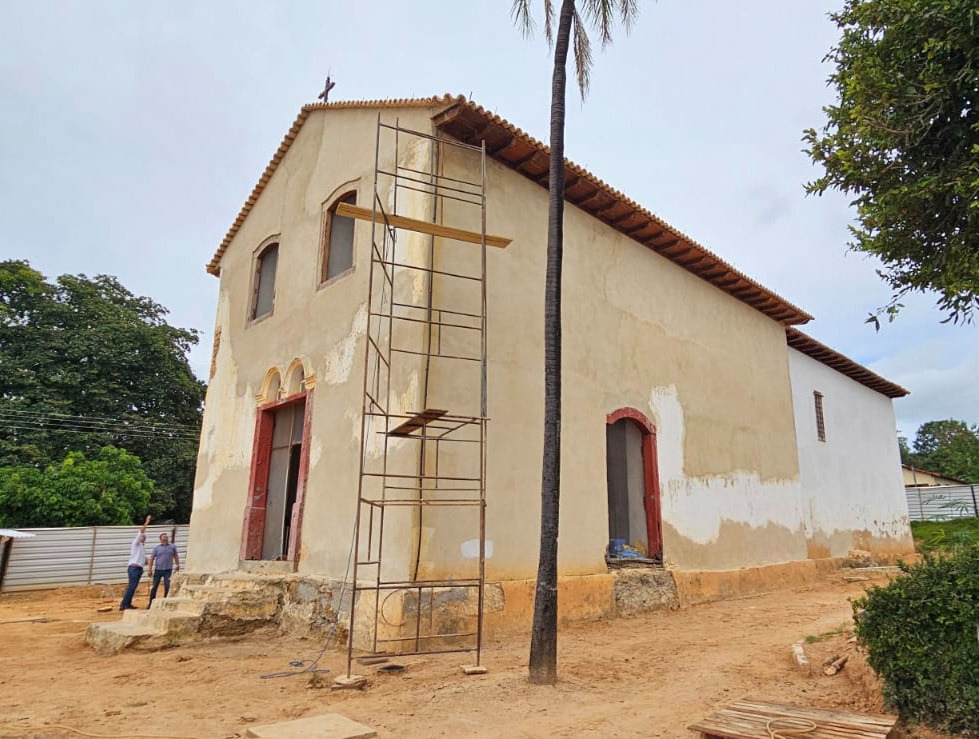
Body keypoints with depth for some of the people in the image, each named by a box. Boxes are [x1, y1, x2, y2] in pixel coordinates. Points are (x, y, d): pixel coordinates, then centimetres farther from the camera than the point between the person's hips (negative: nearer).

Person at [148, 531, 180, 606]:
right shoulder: (157, 548, 2)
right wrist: (150, 569, -4)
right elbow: (151, 558, 2)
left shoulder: (172, 547, 7)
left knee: (167, 586, -2)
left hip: (168, 570, 1)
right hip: (158, 570, -1)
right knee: (155, 586, 2)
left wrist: (177, 565, 6)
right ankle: (151, 602, 11)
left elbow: (176, 556, 15)